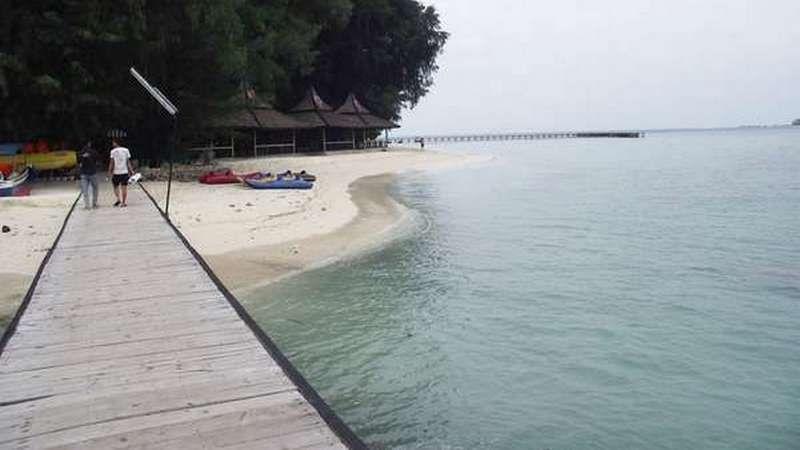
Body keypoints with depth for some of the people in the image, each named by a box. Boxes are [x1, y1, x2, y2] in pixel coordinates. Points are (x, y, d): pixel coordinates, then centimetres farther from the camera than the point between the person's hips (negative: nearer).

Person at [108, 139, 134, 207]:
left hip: (116, 172, -2)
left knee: (116, 186, 12)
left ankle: (119, 199, -6)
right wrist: (130, 170, 10)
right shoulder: (126, 150, 5)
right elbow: (128, 162, 5)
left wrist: (110, 171, 0)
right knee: (124, 187, 6)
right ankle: (124, 202, 5)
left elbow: (111, 162, -6)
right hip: (125, 171, 2)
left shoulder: (113, 151, -4)